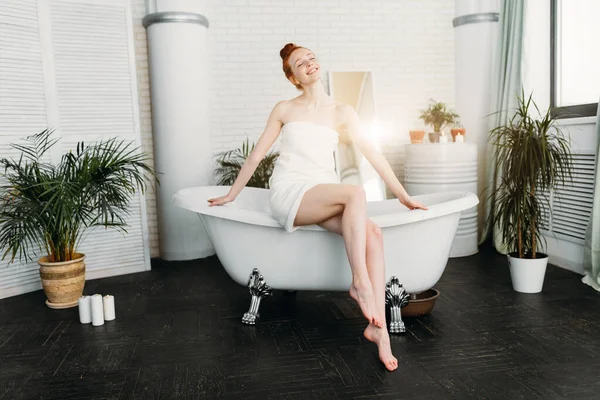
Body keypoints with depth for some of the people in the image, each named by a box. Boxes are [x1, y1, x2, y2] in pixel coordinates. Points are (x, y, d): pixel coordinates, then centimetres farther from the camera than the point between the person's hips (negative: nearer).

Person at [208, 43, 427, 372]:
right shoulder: (285, 109, 8)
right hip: (289, 195, -3)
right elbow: (256, 155, 11)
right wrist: (230, 195, 14)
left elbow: (372, 154, 8)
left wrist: (403, 196, 5)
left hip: (324, 197, 3)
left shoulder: (342, 112, 11)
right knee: (356, 193, -31)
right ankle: (359, 281, -25)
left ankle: (377, 327, -23)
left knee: (373, 233, -25)